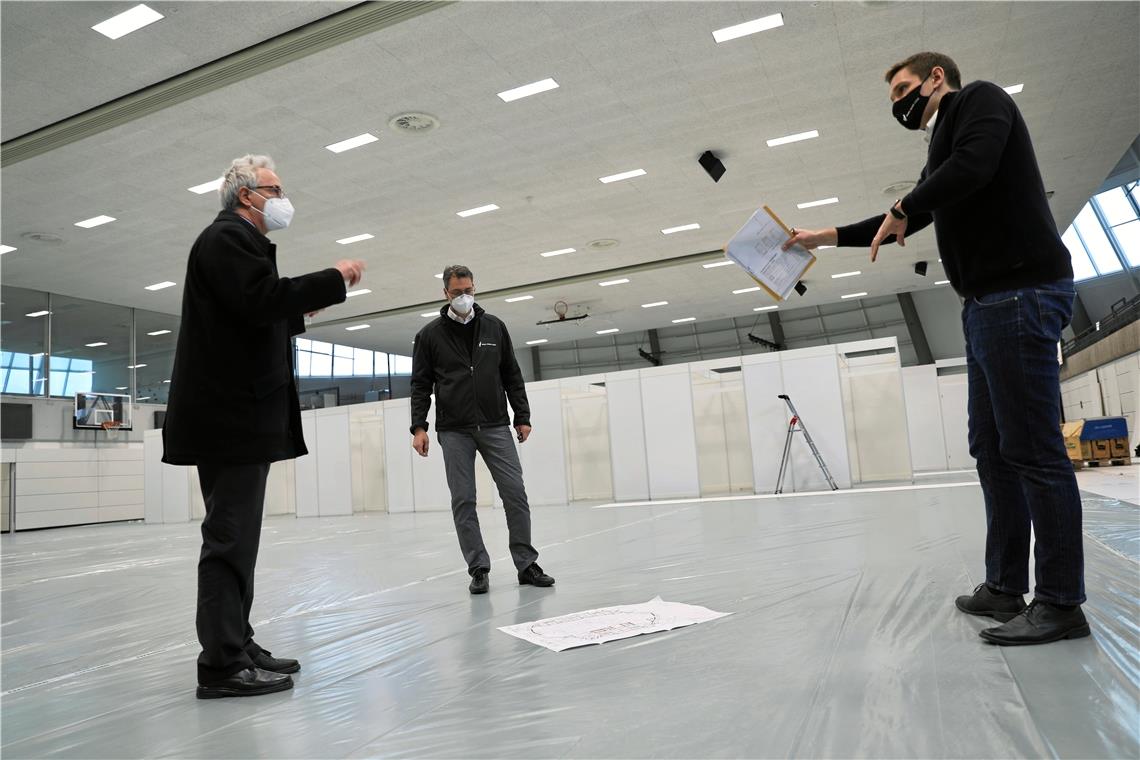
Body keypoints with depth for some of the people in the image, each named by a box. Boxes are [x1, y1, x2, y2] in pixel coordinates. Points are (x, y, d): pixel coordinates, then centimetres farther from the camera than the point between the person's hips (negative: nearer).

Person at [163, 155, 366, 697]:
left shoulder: (237, 240, 25)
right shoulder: (229, 236, -8)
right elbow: (262, 298, -24)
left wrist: (300, 312, 21)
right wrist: (333, 278, -16)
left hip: (236, 414, 11)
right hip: (231, 414, -11)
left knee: (236, 537, 13)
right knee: (230, 539, -8)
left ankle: (236, 648, 21)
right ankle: (222, 664, -1)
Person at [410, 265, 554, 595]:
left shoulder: (494, 327, 8)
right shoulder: (430, 335, 4)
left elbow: (512, 376, 10)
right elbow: (421, 384, 3)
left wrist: (522, 416, 6)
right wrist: (419, 426, -7)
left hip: (496, 427, 1)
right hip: (454, 431, -1)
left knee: (515, 494, -2)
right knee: (463, 502, 0)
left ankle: (527, 565, 8)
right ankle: (478, 569, 10)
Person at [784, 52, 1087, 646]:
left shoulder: (979, 98, 3)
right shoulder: (944, 145, 28)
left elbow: (974, 166, -17)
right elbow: (907, 219, 36)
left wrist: (902, 207, -2)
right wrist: (828, 236, 32)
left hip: (1021, 293, -10)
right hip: (989, 302, 10)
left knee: (1032, 449, -10)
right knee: (992, 448, 9)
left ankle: (1061, 602, -3)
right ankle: (1006, 586, 15)